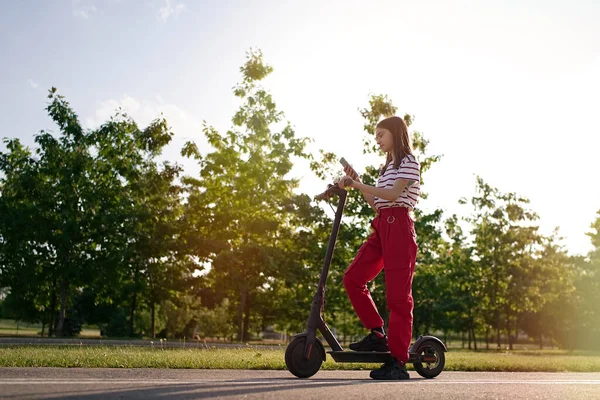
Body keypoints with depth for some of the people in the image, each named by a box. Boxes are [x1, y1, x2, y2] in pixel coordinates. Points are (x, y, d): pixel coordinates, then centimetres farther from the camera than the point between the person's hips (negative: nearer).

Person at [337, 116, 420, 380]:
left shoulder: (409, 162, 0)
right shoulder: (388, 167, 26)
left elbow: (393, 194, -16)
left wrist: (358, 185, -17)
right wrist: (357, 184, 9)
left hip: (398, 225, -8)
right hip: (381, 226, 8)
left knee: (397, 294, -9)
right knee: (352, 278, -5)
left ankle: (398, 361, -7)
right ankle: (377, 335, 6)